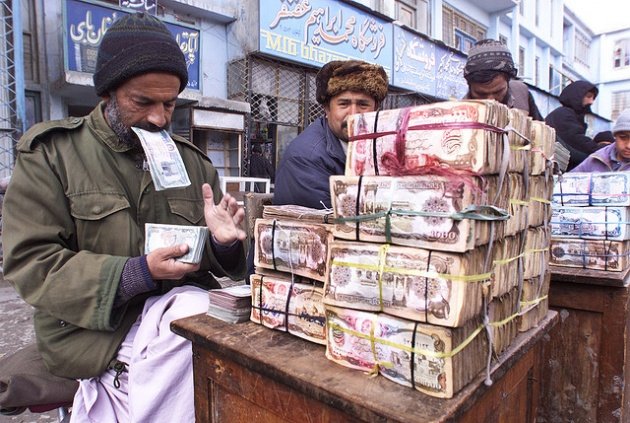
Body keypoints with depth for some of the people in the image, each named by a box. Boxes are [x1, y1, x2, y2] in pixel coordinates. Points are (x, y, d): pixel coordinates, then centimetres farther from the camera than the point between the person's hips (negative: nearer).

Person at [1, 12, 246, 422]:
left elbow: (215, 265, 10)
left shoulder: (194, 162, 9)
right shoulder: (49, 154, 1)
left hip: (184, 310, 5)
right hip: (94, 332, -4)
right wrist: (137, 273, -20)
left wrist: (222, 244, -14)